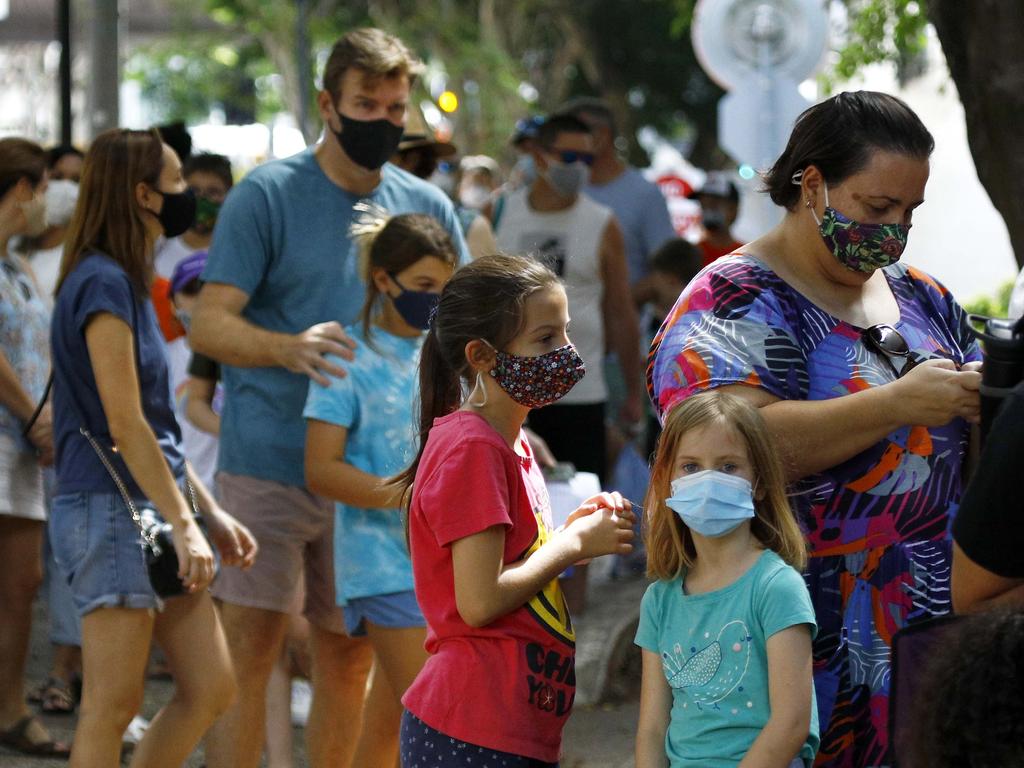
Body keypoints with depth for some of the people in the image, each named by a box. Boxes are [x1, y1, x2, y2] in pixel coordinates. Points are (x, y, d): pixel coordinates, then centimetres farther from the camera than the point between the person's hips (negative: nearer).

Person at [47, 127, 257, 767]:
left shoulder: (130, 282, 17)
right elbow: (124, 426, -17)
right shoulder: (102, 283, -13)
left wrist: (210, 511, 18)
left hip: (154, 509, 10)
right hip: (111, 509, -10)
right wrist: (183, 524, -17)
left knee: (212, 689, 8)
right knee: (113, 708, -6)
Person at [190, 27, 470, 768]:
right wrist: (292, 349, -29)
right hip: (266, 464, -4)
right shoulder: (268, 195, -3)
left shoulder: (426, 207, 10)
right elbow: (209, 323, -9)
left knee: (350, 658, 9)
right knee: (249, 650, -7)